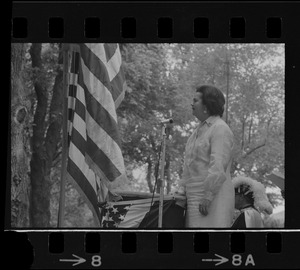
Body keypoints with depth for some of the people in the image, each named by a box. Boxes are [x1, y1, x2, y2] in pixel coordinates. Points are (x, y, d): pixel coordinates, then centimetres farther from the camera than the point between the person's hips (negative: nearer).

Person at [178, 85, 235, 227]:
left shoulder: (220, 129, -12)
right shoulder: (200, 129, 21)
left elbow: (218, 167, -20)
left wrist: (207, 197, -23)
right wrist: (182, 187, 18)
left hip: (212, 196, -9)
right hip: (194, 196, 9)